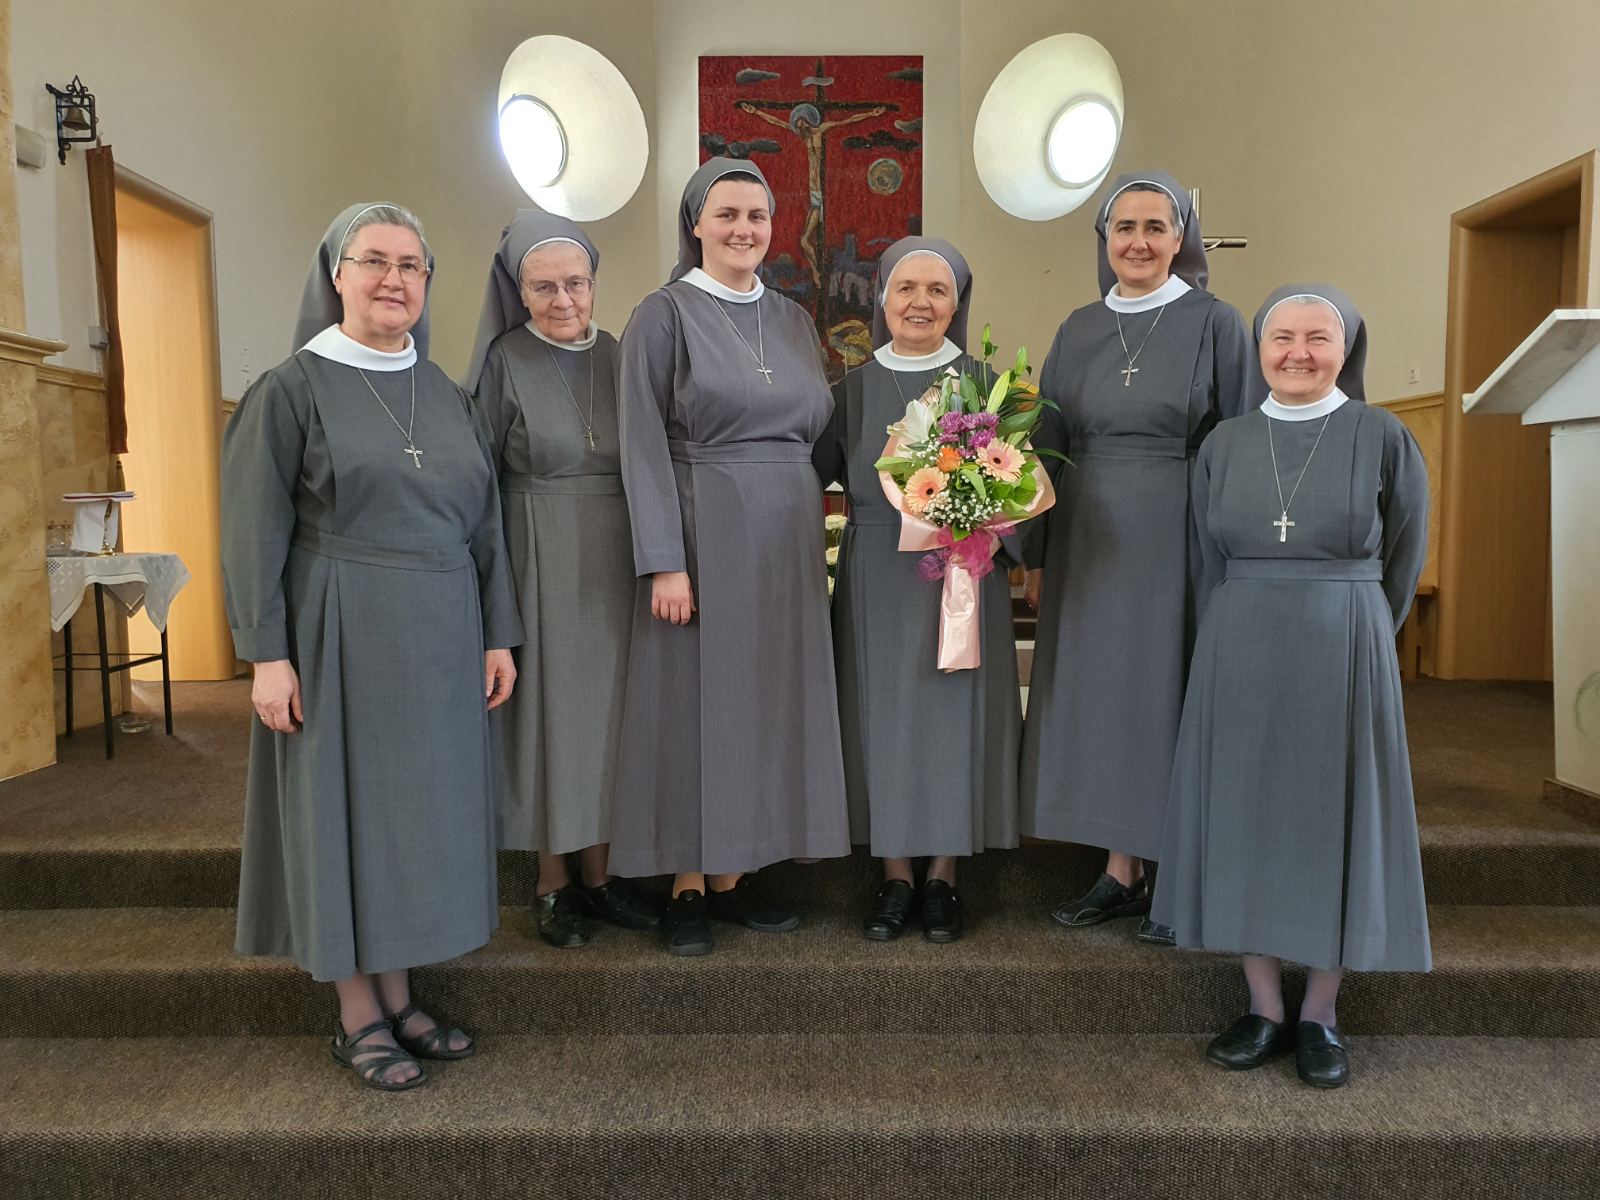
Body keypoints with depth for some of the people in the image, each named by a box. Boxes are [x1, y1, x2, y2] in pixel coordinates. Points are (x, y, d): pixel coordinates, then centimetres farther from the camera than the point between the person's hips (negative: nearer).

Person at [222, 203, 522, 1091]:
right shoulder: (292, 388, -4)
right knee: (347, 806, 4)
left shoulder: (447, 395, 10)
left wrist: (498, 635, 5)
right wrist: (268, 654, -13)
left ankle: (397, 998, 25)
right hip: (342, 638, -5)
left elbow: (482, 521, 10)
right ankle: (356, 1017, 19)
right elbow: (254, 531, -7)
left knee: (420, 809, 10)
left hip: (441, 640, 5)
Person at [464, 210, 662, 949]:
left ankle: (597, 875, 23)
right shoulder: (505, 362, -5)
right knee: (549, 708, 3)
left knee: (606, 708, 9)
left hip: (614, 561, 4)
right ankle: (552, 886, 18)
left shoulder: (618, 356, 7)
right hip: (540, 561, -4)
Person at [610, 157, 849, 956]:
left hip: (787, 537, 6)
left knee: (768, 697, 7)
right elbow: (643, 444, -9)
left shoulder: (793, 319, 14)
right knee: (696, 698, 0)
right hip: (703, 531, -5)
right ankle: (687, 889, 12)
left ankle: (733, 876, 19)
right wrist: (664, 560, -17)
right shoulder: (664, 314, -2)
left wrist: (816, 537, 6)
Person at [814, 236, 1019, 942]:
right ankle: (896, 876, 18)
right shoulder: (854, 389, 6)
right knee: (882, 717, 4)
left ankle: (943, 877, 18)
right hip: (876, 579, 1)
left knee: (955, 716, 3)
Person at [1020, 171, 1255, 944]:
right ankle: (1121, 872, 19)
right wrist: (1037, 556, 7)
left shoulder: (1215, 324, -1)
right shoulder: (1078, 331, 10)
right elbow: (1050, 448, 11)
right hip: (1089, 544, 4)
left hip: (1178, 538, -4)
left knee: (1171, 697, 1)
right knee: (1099, 695, 7)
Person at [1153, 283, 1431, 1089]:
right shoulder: (1224, 445, 6)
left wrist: (1350, 646, 10)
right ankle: (1265, 1010, 19)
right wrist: (1231, 651, 10)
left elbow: (1400, 568, 5)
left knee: (1334, 822, 5)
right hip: (1238, 659, 2)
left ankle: (1320, 1016, 20)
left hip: (1342, 660, -2)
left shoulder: (1384, 439, -1)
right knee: (1245, 818, 5)